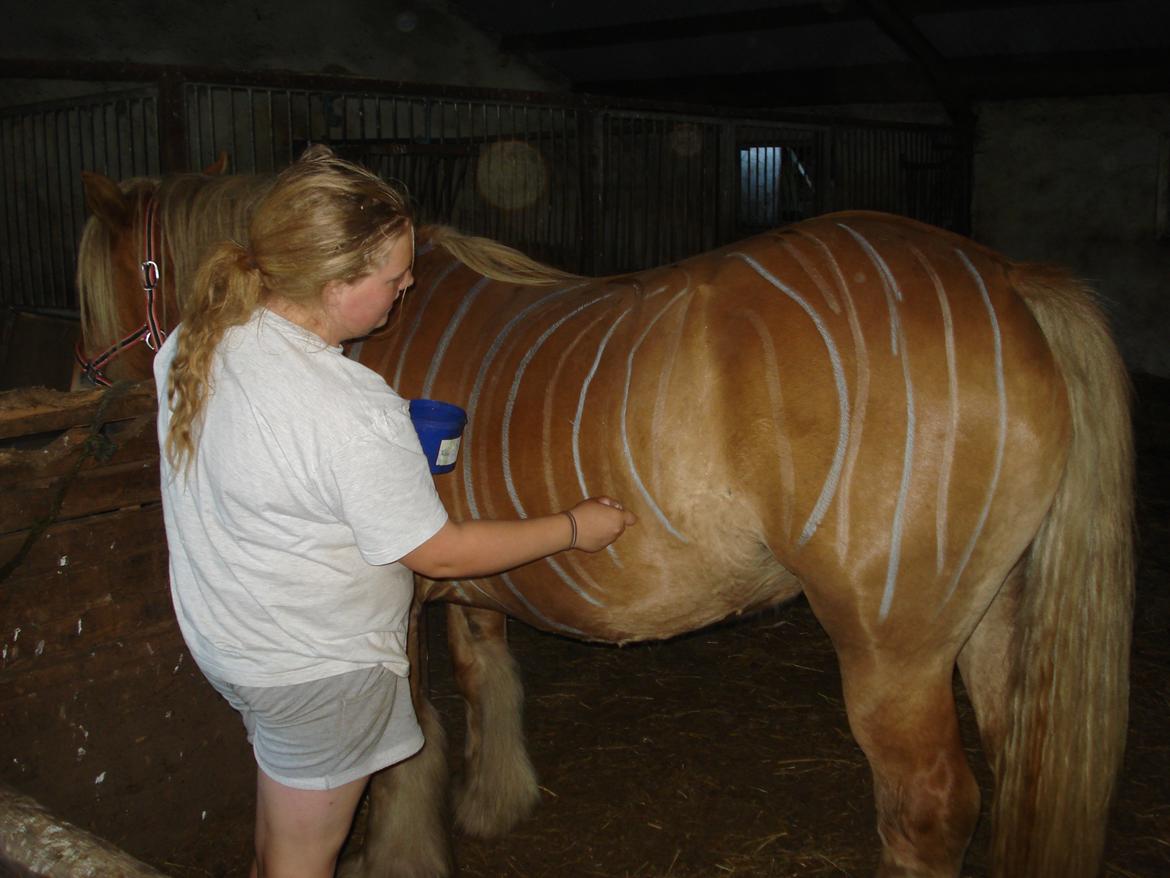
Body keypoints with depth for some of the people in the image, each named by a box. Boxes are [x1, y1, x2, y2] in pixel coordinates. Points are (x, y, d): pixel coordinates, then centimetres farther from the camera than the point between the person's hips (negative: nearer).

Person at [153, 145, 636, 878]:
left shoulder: (194, 340, -8)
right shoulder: (356, 414, -33)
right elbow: (441, 553, -22)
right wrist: (575, 528, -12)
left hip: (221, 630, 8)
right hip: (317, 667, -8)